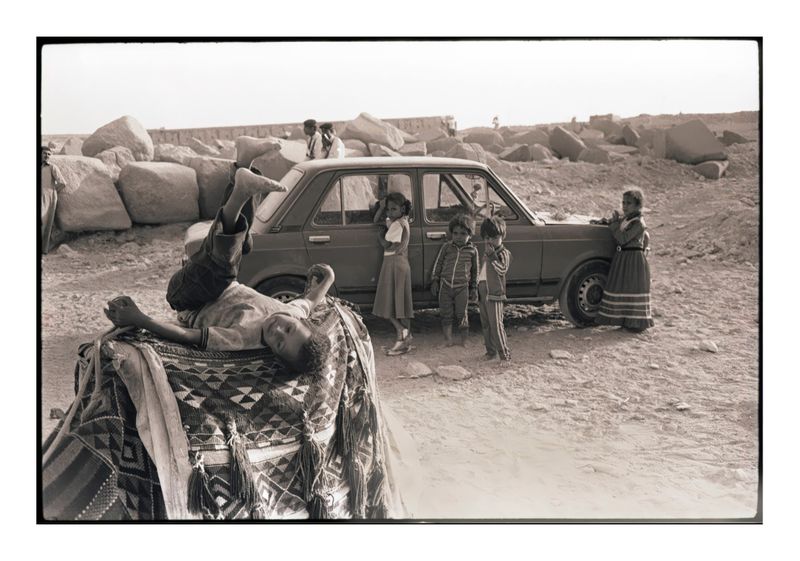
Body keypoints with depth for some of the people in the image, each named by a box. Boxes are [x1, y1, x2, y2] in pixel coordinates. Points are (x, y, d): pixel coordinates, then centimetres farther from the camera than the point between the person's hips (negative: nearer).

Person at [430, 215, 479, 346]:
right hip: (445, 286, 1)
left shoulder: (472, 250, 2)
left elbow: (475, 271, 10)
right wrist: (434, 280, 7)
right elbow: (438, 264, 10)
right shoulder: (446, 247, 3)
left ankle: (464, 341, 14)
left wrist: (474, 288, 11)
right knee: (446, 314, 6)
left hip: (462, 287, -1)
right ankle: (448, 339, 18)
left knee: (461, 314, 2)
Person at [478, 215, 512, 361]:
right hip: (482, 293, 8)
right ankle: (490, 351, 22)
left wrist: (492, 255, -25)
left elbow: (502, 269, -20)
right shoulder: (486, 253, 18)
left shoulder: (504, 253, -5)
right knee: (485, 325, 12)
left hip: (495, 294, -8)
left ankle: (505, 354, -7)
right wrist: (477, 293, 20)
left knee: (496, 325, -11)